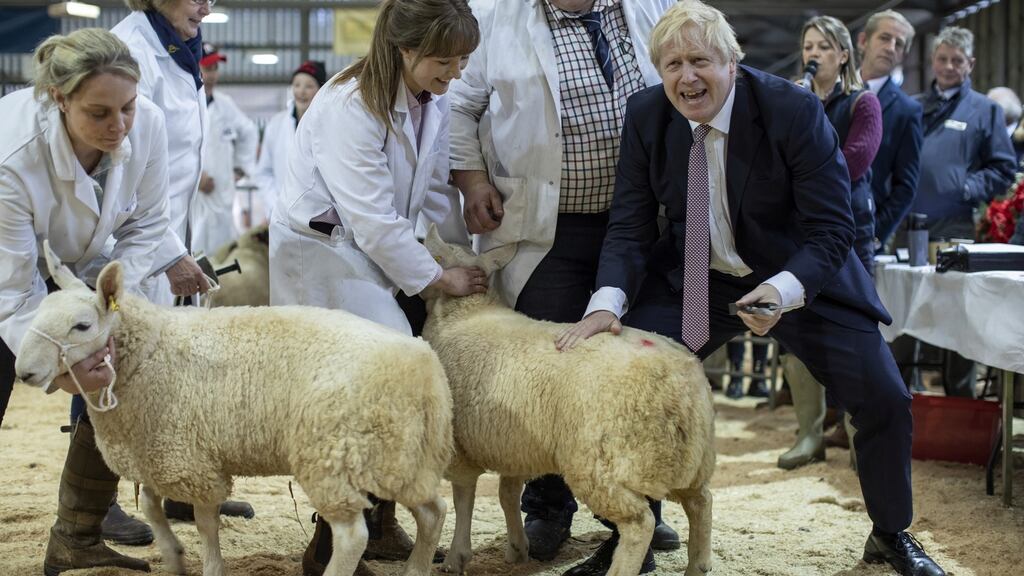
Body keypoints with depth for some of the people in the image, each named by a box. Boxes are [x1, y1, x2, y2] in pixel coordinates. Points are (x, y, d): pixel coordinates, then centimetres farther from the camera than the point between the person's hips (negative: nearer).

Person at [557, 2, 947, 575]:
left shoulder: (794, 110, -22)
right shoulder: (647, 116, -11)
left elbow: (831, 229, -20)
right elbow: (630, 226, -7)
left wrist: (784, 291, -39)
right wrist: (607, 303, -25)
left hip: (801, 275, -2)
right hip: (693, 279, 2)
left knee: (884, 399, -8)